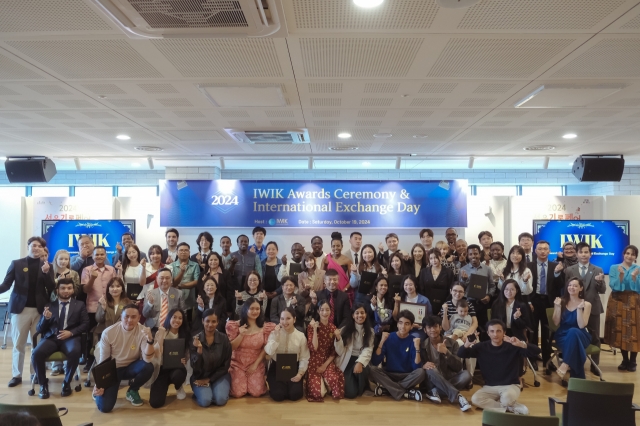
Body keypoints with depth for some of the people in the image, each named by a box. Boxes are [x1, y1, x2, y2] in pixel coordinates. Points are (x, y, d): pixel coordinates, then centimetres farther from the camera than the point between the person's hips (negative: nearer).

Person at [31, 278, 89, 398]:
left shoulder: (79, 305, 15)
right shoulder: (50, 305, 17)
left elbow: (85, 324, 6)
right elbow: (39, 329, 11)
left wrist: (71, 332, -11)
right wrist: (46, 318, -10)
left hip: (70, 337, -1)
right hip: (51, 337, 2)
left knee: (74, 352, -35)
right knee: (36, 354, -29)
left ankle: (67, 383, -11)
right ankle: (43, 384, -6)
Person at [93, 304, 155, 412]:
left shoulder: (144, 331, -19)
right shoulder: (108, 333, -18)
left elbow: (147, 359, -27)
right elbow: (102, 361, -8)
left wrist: (150, 341, -44)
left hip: (131, 367, 1)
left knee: (148, 367, -33)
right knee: (104, 407, -19)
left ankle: (132, 391, 0)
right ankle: (98, 390, 20)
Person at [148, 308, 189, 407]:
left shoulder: (185, 335, 3)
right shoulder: (160, 333, -4)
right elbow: (156, 353, -16)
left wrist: (184, 361, -14)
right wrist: (161, 334, -22)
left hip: (177, 368, 1)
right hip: (162, 369, -1)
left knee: (177, 375, -40)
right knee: (155, 402, -21)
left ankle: (179, 388, 0)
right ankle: (165, 386, 16)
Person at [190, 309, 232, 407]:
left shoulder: (224, 339, -7)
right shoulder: (195, 339, -8)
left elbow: (225, 365, -1)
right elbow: (195, 367, -13)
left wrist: (209, 379, -9)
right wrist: (199, 350, -30)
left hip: (219, 375, 0)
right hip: (200, 377, 0)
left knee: (221, 400, -25)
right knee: (205, 401, -26)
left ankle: (222, 389, 7)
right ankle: (200, 392, 7)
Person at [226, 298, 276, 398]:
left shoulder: (266, 327, -3)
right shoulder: (235, 325, -5)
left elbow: (265, 349, 0)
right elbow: (230, 348, -5)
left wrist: (255, 364, -8)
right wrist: (241, 335, -21)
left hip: (257, 364, 0)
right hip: (237, 364, 0)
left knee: (256, 393, -15)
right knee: (238, 393, -14)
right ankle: (232, 380, 20)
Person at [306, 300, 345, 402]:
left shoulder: (333, 328, 6)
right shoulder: (312, 326, -6)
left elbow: (334, 352, 7)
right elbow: (313, 348, -17)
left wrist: (325, 365, -6)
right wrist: (315, 330, -23)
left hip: (328, 362, 3)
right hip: (314, 363, -2)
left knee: (336, 380, -30)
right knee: (317, 393, -22)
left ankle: (325, 382, 4)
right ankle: (321, 381, 10)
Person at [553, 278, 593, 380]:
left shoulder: (586, 304, 0)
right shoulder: (561, 301, 5)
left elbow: (581, 325, -13)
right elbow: (556, 323, -2)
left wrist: (579, 309, -23)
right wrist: (558, 307, -14)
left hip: (579, 336, -1)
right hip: (563, 335, 1)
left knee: (573, 331, -39)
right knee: (574, 346, -37)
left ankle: (565, 365, -39)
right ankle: (577, 377, -28)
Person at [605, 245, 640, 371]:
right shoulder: (614, 268, 3)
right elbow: (614, 286, -7)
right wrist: (621, 275, -19)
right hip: (618, 303, 1)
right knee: (620, 331, 3)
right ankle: (625, 360, 16)